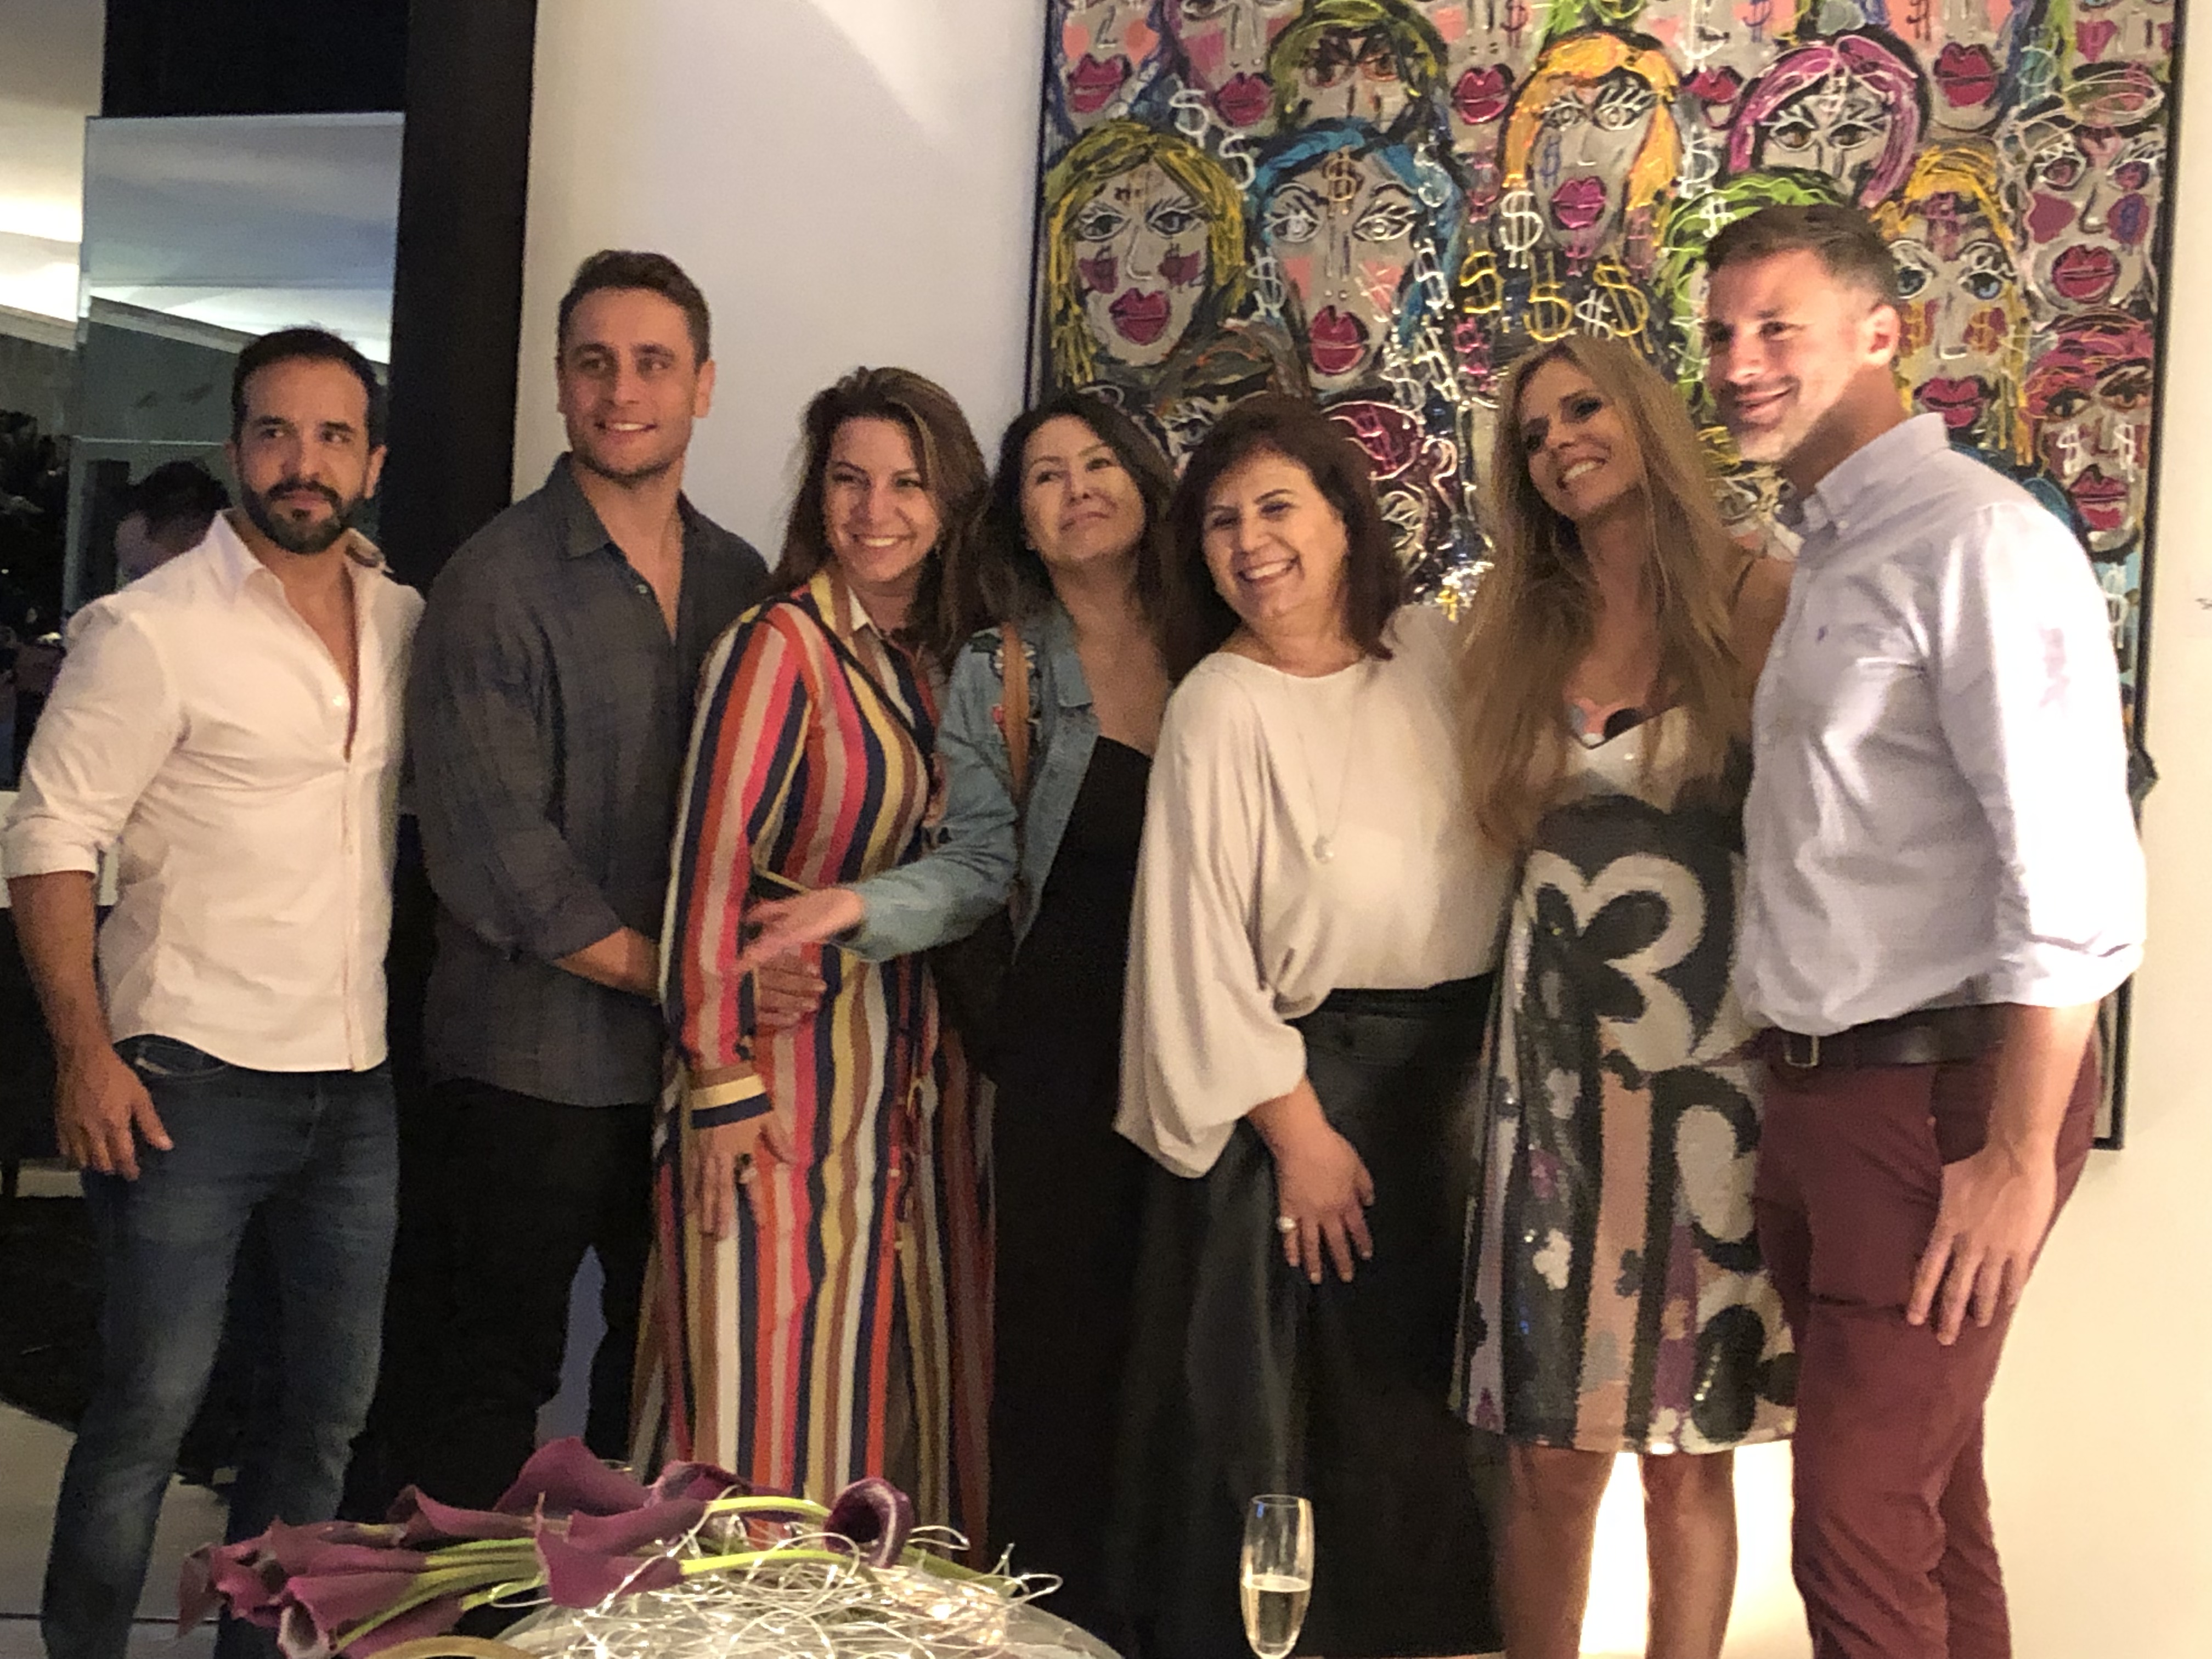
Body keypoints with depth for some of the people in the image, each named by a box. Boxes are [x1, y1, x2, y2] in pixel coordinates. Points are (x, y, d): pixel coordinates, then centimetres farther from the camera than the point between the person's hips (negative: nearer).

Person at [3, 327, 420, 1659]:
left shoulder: (408, 622, 8)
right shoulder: (154, 629, -9)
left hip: (358, 1084, 6)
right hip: (195, 1083, -6)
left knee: (334, 1405, 14)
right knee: (152, 1412, 1)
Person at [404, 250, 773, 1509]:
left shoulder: (741, 581, 9)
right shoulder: (498, 582, -9)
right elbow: (491, 856, -14)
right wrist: (673, 972, -13)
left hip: (698, 1055, 6)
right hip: (541, 1062, -5)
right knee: (501, 1373, 4)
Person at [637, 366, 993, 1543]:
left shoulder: (948, 659, 11)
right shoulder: (783, 644, -9)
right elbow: (711, 863, -13)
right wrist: (721, 1081, -16)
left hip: (919, 1067, 7)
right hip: (794, 1054, -6)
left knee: (901, 1370, 12)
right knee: (774, 1380, 0)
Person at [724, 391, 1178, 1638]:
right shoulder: (998, 674, 7)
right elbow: (980, 865, 1)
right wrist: (863, 908, -15)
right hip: (1068, 1035, 0)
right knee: (1061, 1326, 2)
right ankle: (1055, 1607, 14)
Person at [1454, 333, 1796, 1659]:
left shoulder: (1756, 602, -2)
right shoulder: (1519, 631, 9)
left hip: (1715, 1070, -2)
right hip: (1557, 1068, 3)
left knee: (1690, 1452, 7)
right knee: (1553, 1458, 5)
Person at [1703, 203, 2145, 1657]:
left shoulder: (1974, 539, -14)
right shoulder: (1828, 557, 15)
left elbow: (2075, 872, -20)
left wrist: (2017, 1156, -20)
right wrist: (1793, 1095, 12)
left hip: (1936, 1100, -9)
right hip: (1825, 1094, 9)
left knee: (1863, 1534, -5)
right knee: (1923, 1502, 18)